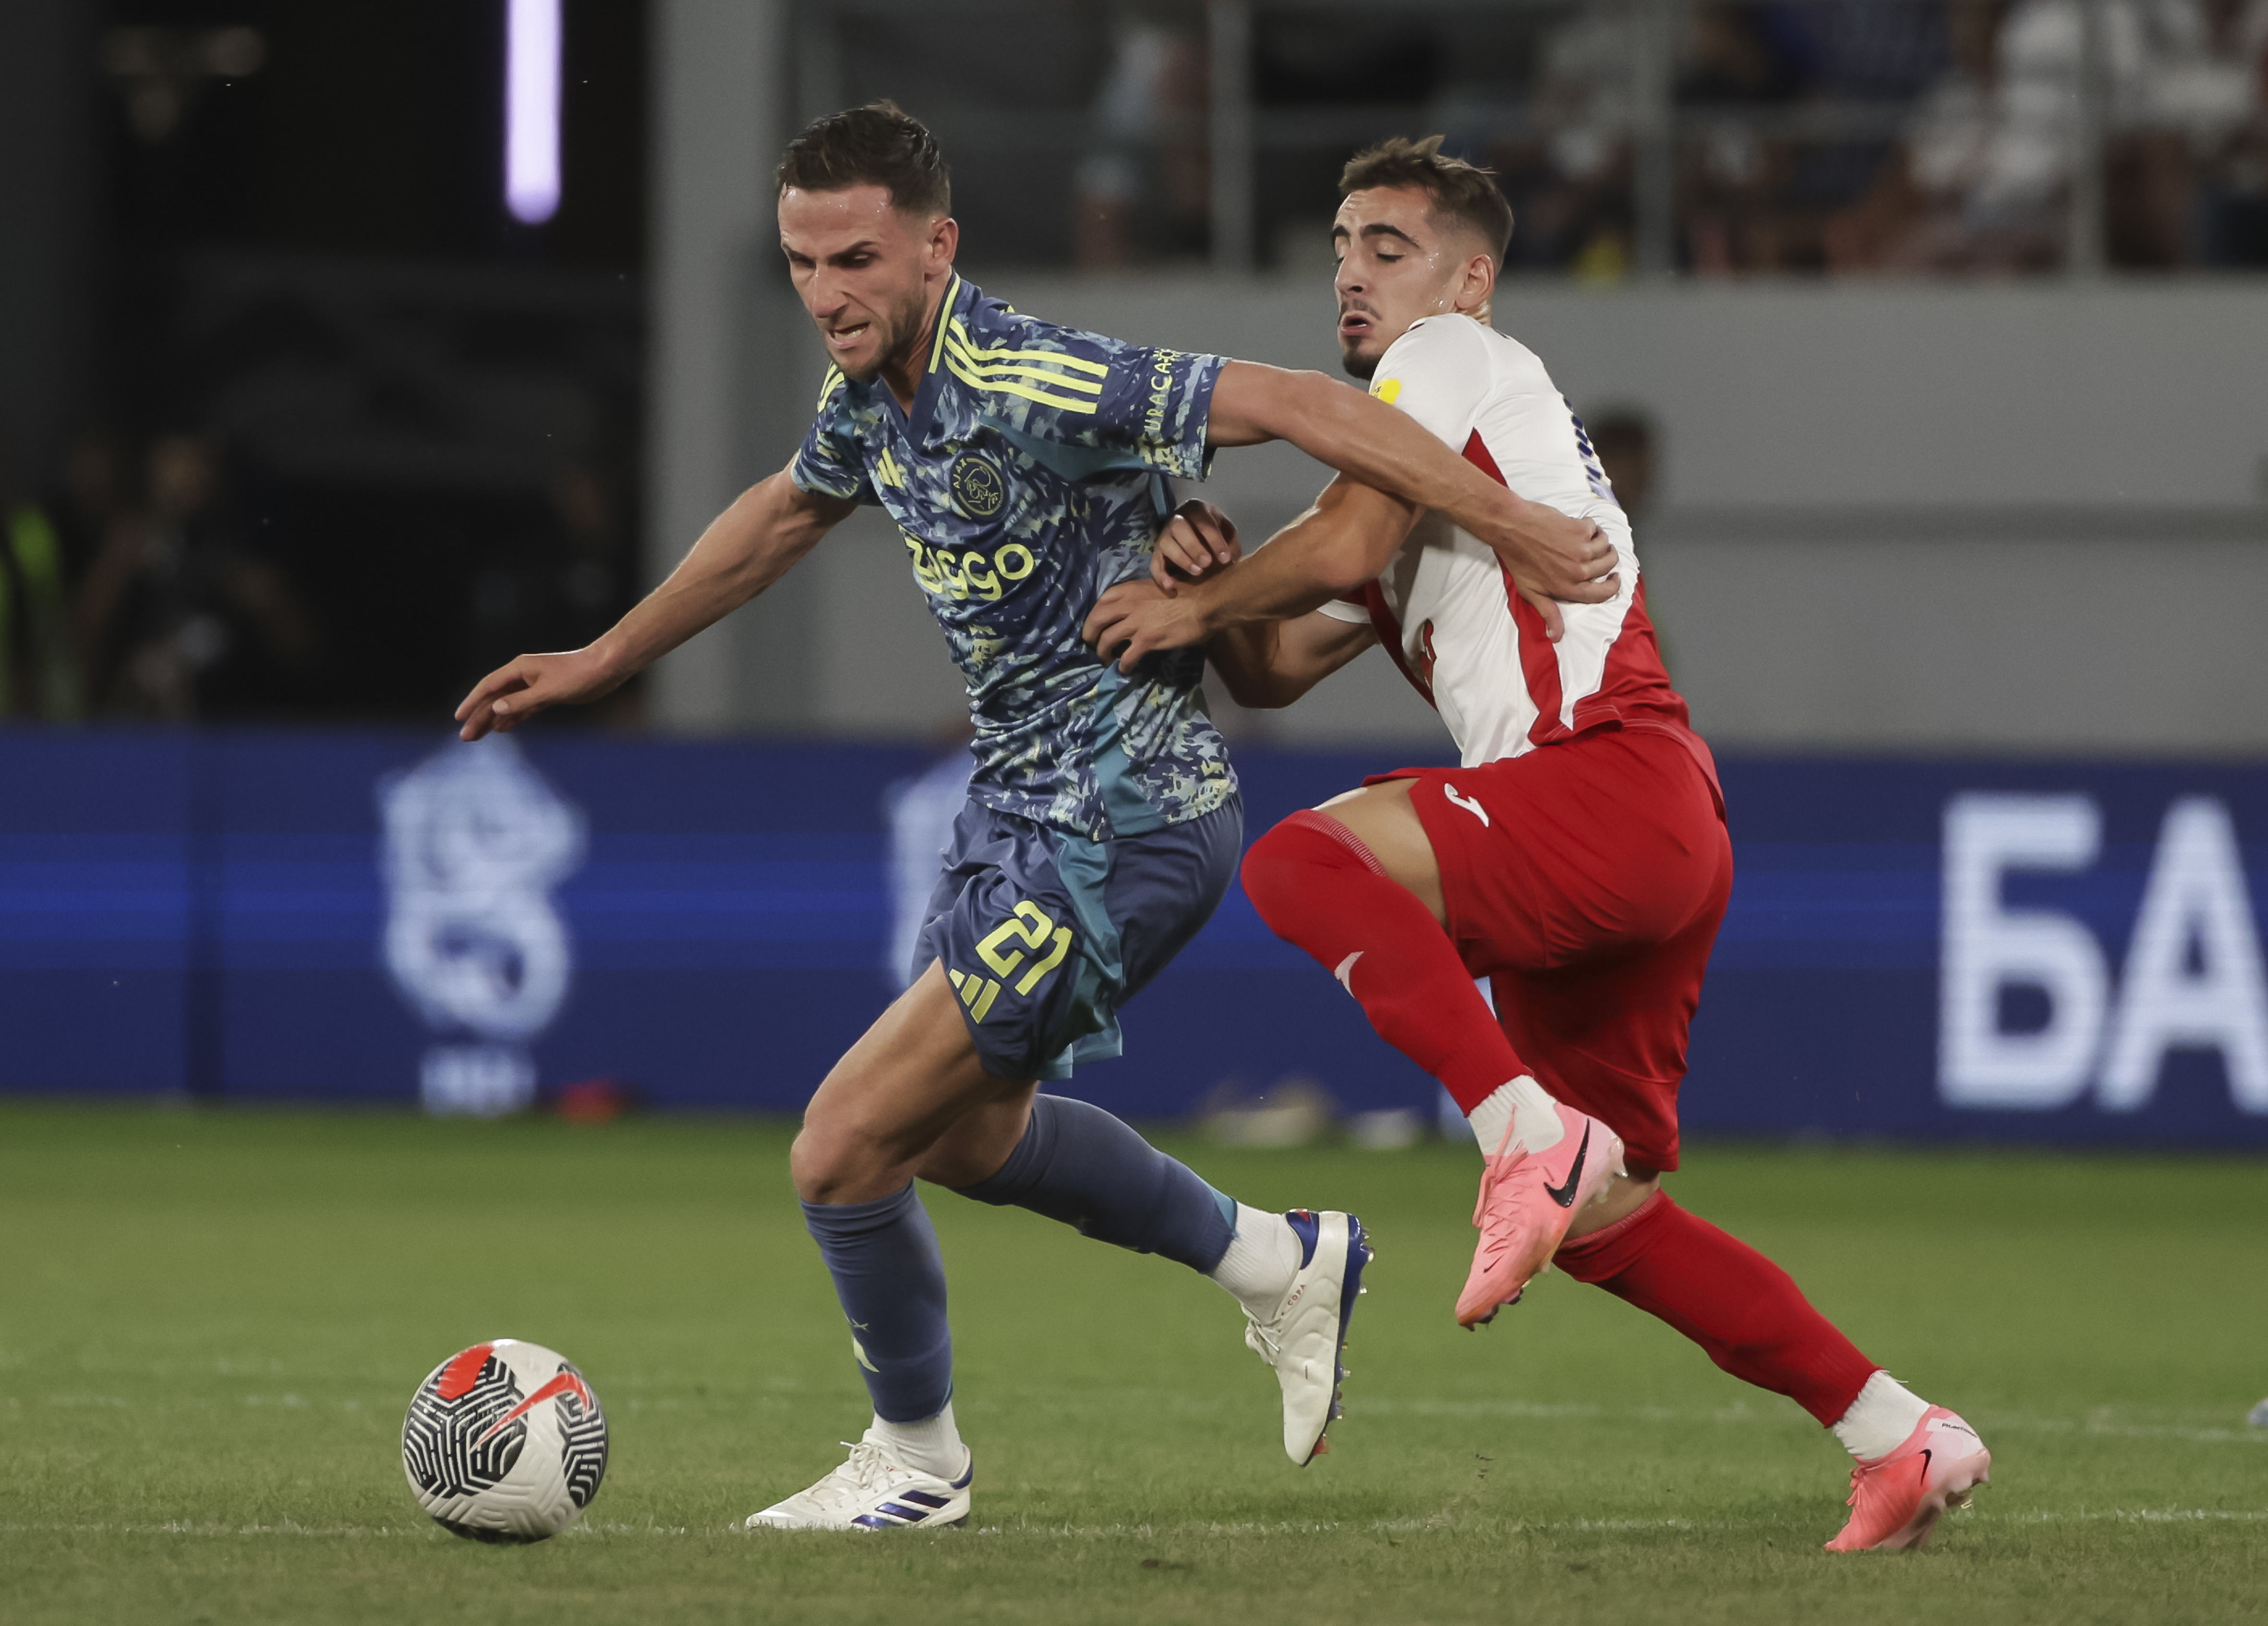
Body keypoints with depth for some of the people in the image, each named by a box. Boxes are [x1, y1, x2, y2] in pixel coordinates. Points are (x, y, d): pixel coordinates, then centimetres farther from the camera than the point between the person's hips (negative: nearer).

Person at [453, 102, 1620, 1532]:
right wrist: (600, 662, 32)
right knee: (966, 1135, 28)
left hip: (1119, 833, -10)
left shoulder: (1030, 389, -26)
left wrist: (1511, 527, -26)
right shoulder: (874, 396, 2)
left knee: (844, 1149, -8)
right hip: (1025, 808, 10)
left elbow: (1291, 402, -26)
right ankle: (1279, 1265, 42)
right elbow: (785, 514, 24)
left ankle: (917, 1463, 16)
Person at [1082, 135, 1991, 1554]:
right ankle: (1901, 1439, 16)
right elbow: (1276, 672, 24)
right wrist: (1213, 594, 5)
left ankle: (1534, 1135, -31)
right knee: (1602, 1224, 12)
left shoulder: (1452, 359, 3)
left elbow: (1348, 545, -10)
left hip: (1619, 783, -10)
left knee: (1306, 860, -28)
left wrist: (1195, 601, 2)